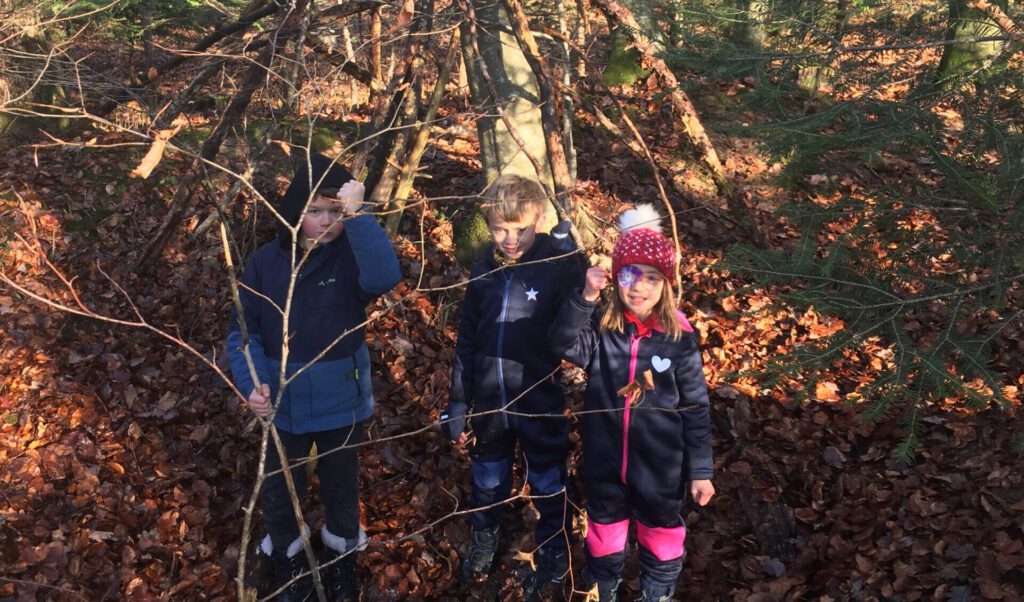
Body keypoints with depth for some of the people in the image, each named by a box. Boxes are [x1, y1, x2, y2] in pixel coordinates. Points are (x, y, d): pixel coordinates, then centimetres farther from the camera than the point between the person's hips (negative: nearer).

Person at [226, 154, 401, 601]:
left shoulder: (351, 258, -15)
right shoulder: (266, 261, -11)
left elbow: (384, 277, -38)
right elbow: (243, 330, -6)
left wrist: (357, 217, -45)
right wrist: (250, 381, -22)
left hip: (341, 405, -1)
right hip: (282, 406, 1)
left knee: (341, 490, 22)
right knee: (278, 496, 18)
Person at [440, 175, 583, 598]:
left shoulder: (559, 267, -13)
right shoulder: (483, 272, 0)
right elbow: (467, 342, 7)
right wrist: (458, 402, 8)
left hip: (541, 403, -4)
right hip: (490, 403, 4)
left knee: (548, 488, 14)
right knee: (487, 483, 23)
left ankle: (552, 561, 36)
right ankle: (482, 545, 47)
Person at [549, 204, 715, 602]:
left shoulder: (679, 337, -12)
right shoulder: (601, 328, -9)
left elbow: (695, 408, -7)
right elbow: (564, 342, -29)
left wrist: (700, 470, -5)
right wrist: (586, 297, -41)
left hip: (660, 465, -1)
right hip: (605, 460, 1)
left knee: (662, 532, 19)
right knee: (604, 527, 22)